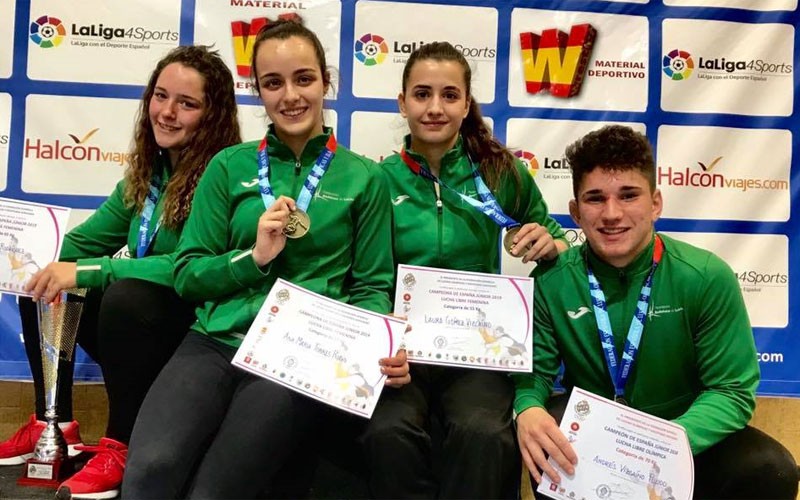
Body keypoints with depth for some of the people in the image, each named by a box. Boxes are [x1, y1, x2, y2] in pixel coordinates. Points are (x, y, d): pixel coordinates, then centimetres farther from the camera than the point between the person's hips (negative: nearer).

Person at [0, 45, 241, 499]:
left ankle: (123, 447, -16)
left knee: (126, 297, -33)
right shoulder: (148, 170, 6)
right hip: (137, 330, 8)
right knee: (39, 285, 0)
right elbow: (86, 240, 10)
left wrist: (86, 273, -30)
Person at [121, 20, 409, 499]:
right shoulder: (230, 166, 12)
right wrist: (254, 257, -8)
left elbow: (372, 288, 8)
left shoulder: (363, 177, 9)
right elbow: (187, 275, 10)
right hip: (216, 342, 2)